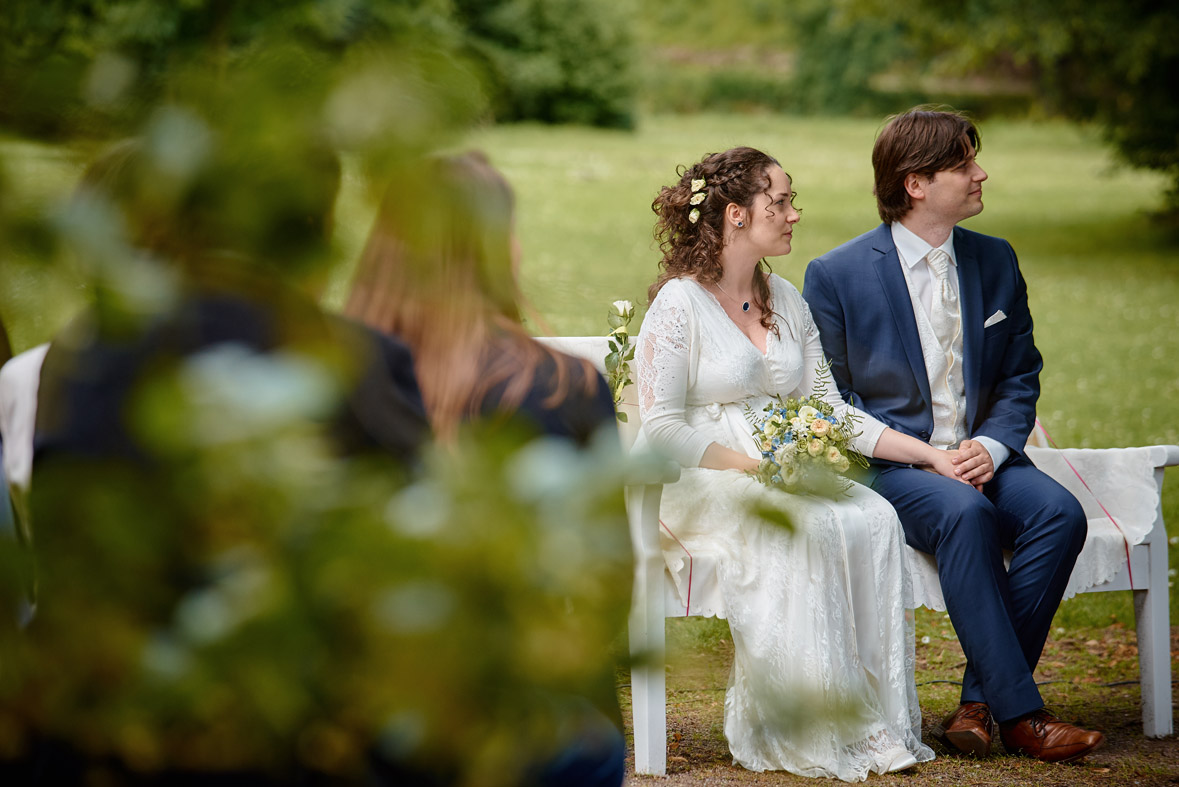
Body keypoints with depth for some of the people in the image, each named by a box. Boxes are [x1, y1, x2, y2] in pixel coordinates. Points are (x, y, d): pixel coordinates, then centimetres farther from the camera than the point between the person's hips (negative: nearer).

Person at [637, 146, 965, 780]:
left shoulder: (786, 300, 16)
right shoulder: (679, 303, -6)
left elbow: (827, 408, 14)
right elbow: (660, 428, -11)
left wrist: (928, 454, 4)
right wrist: (752, 466, -21)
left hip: (783, 481, 6)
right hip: (700, 485, -6)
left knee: (873, 518, -24)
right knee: (808, 531, -34)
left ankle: (879, 721, -24)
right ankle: (796, 730, -27)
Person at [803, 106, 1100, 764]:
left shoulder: (996, 261, 11)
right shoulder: (836, 276, -2)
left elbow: (1021, 379, 14)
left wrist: (991, 446, -8)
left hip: (980, 458, 4)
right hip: (892, 465, -4)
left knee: (1059, 512, -27)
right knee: (965, 513, -36)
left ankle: (979, 703, -22)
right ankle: (1019, 713, -31)